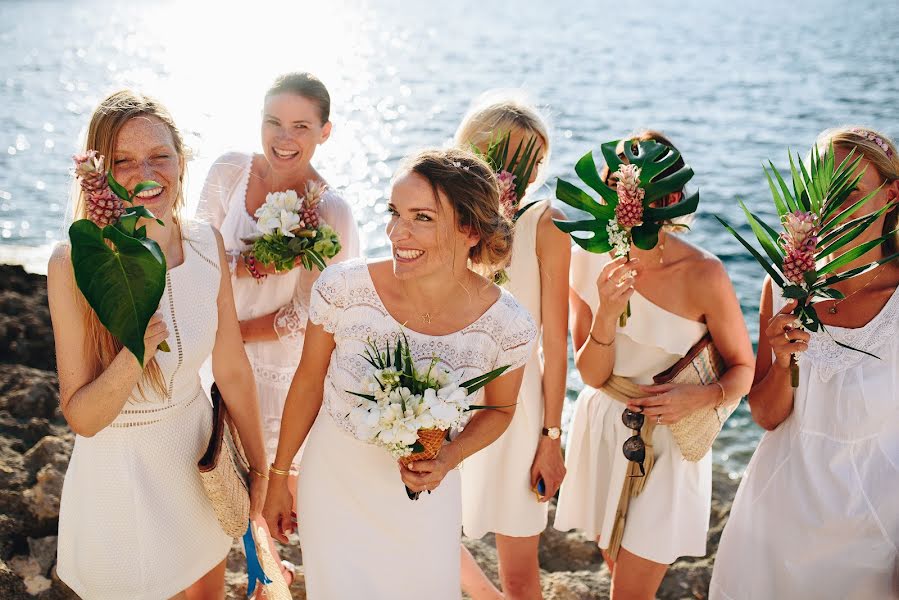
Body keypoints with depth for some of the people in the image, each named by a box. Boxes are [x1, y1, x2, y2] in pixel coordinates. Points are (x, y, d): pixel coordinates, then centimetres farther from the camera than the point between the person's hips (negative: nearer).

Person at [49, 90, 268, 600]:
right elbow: (82, 417, -18)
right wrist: (134, 355, -37)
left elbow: (233, 371, 0)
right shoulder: (75, 264, -22)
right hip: (118, 467, -3)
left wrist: (260, 469, 7)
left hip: (198, 452, 4)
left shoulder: (208, 244, -10)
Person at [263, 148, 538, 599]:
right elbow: (308, 383, -5)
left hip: (424, 494, 0)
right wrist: (278, 476, 6)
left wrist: (449, 458, -18)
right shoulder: (343, 288, -22)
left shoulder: (507, 326, -21)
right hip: (334, 488, 0)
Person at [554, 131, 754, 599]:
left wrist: (699, 397, -27)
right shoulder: (589, 259, -10)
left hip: (667, 441, -4)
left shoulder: (702, 275, -21)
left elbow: (743, 370, -8)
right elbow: (593, 375, -11)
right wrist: (607, 314, -28)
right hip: (601, 433, 4)